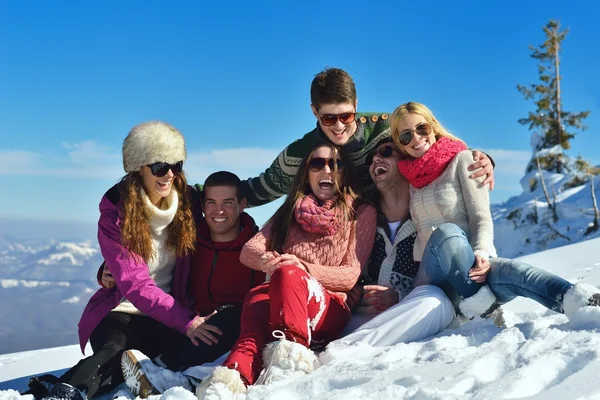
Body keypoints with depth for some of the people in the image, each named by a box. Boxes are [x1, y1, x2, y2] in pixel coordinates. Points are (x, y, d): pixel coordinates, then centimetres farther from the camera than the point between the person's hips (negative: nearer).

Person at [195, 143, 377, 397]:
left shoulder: (363, 213, 12)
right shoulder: (290, 210, 21)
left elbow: (350, 276, 1)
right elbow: (249, 250, 7)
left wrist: (303, 269, -17)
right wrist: (264, 260, -19)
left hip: (330, 310, -2)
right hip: (278, 302, 2)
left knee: (287, 274, -35)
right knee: (257, 297, -37)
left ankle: (290, 357, -51)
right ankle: (235, 375, -63)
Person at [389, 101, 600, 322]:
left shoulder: (461, 160, 4)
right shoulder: (407, 178, 17)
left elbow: (481, 218, -6)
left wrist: (480, 253, -26)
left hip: (471, 267, -1)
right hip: (431, 277, 2)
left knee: (505, 271, -40)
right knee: (446, 232, -36)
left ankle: (571, 298, -62)